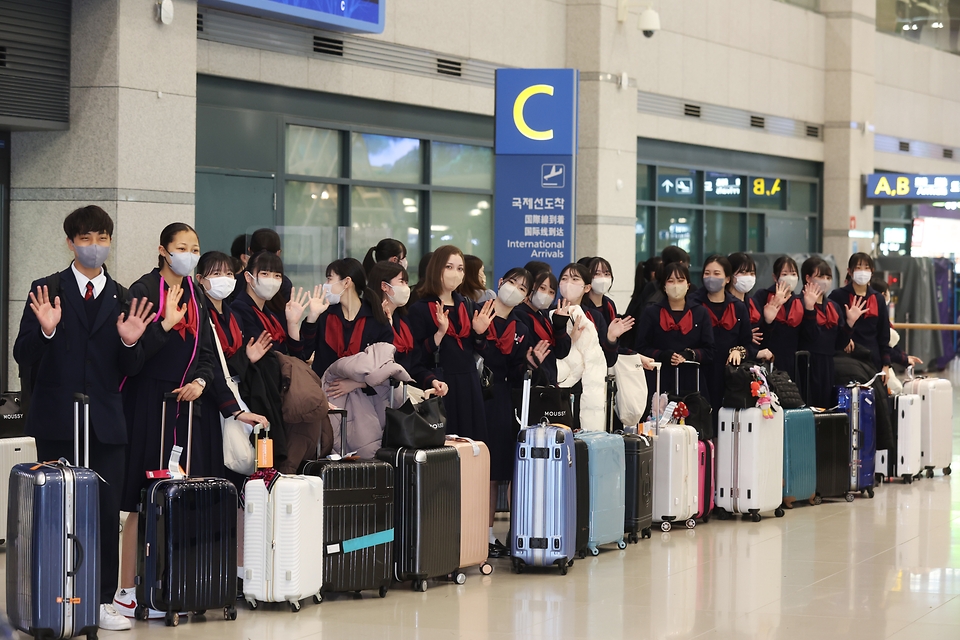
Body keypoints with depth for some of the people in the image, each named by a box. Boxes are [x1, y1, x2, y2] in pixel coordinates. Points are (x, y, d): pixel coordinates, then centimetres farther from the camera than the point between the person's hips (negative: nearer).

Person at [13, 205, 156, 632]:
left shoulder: (123, 300, 11)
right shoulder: (46, 291, 3)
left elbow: (130, 370, 9)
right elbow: (23, 357, -3)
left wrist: (130, 342, -11)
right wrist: (45, 330, -21)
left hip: (105, 421, 2)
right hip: (58, 421, -2)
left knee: (107, 513, 0)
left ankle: (103, 601, 8)